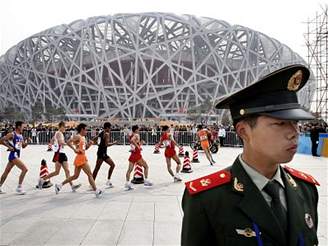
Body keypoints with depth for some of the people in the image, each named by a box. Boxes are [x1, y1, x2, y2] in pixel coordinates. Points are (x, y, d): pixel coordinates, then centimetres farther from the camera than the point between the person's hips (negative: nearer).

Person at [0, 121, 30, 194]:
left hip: (17, 155, 9)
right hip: (13, 155, -9)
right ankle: (19, 188, -8)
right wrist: (9, 146, -18)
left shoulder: (21, 136, 12)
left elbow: (23, 146, 21)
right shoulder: (12, 134, -12)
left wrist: (27, 141, 4)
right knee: (25, 169, -15)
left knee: (6, 172, 17)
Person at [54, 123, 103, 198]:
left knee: (75, 176, 16)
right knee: (90, 174, -6)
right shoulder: (77, 136, -12)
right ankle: (96, 191, -2)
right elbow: (68, 142, -24)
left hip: (82, 158, 10)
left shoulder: (83, 137, 15)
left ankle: (59, 185, 23)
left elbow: (85, 148, 25)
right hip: (80, 158, -10)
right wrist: (75, 149, -23)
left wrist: (89, 144, 6)